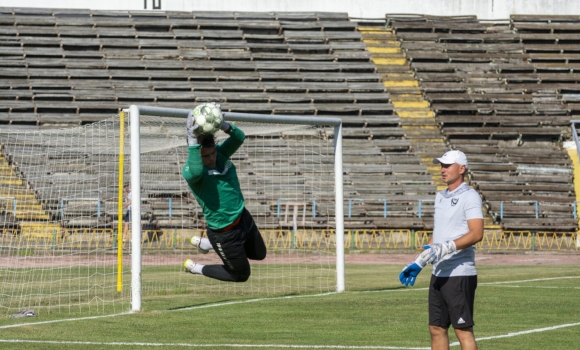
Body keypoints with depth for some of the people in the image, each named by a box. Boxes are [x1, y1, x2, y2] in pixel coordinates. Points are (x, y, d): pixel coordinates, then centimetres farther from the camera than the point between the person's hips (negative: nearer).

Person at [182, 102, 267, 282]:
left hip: (244, 218, 7)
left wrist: (222, 124, -42)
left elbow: (239, 137, -21)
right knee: (241, 274, 9)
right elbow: (196, 171, -51)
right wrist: (192, 138, -58)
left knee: (259, 254, 30)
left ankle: (205, 243, 38)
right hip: (225, 233, -7)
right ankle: (196, 268, 28)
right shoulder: (190, 170, -26)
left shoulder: (220, 154, -7)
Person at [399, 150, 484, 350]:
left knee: (463, 330, -7)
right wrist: (419, 263, 22)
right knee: (436, 328, 10)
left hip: (460, 274, -8)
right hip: (439, 274, 8)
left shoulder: (469, 196, -9)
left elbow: (476, 234, -21)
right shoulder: (440, 197, 17)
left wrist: (445, 249, -29)